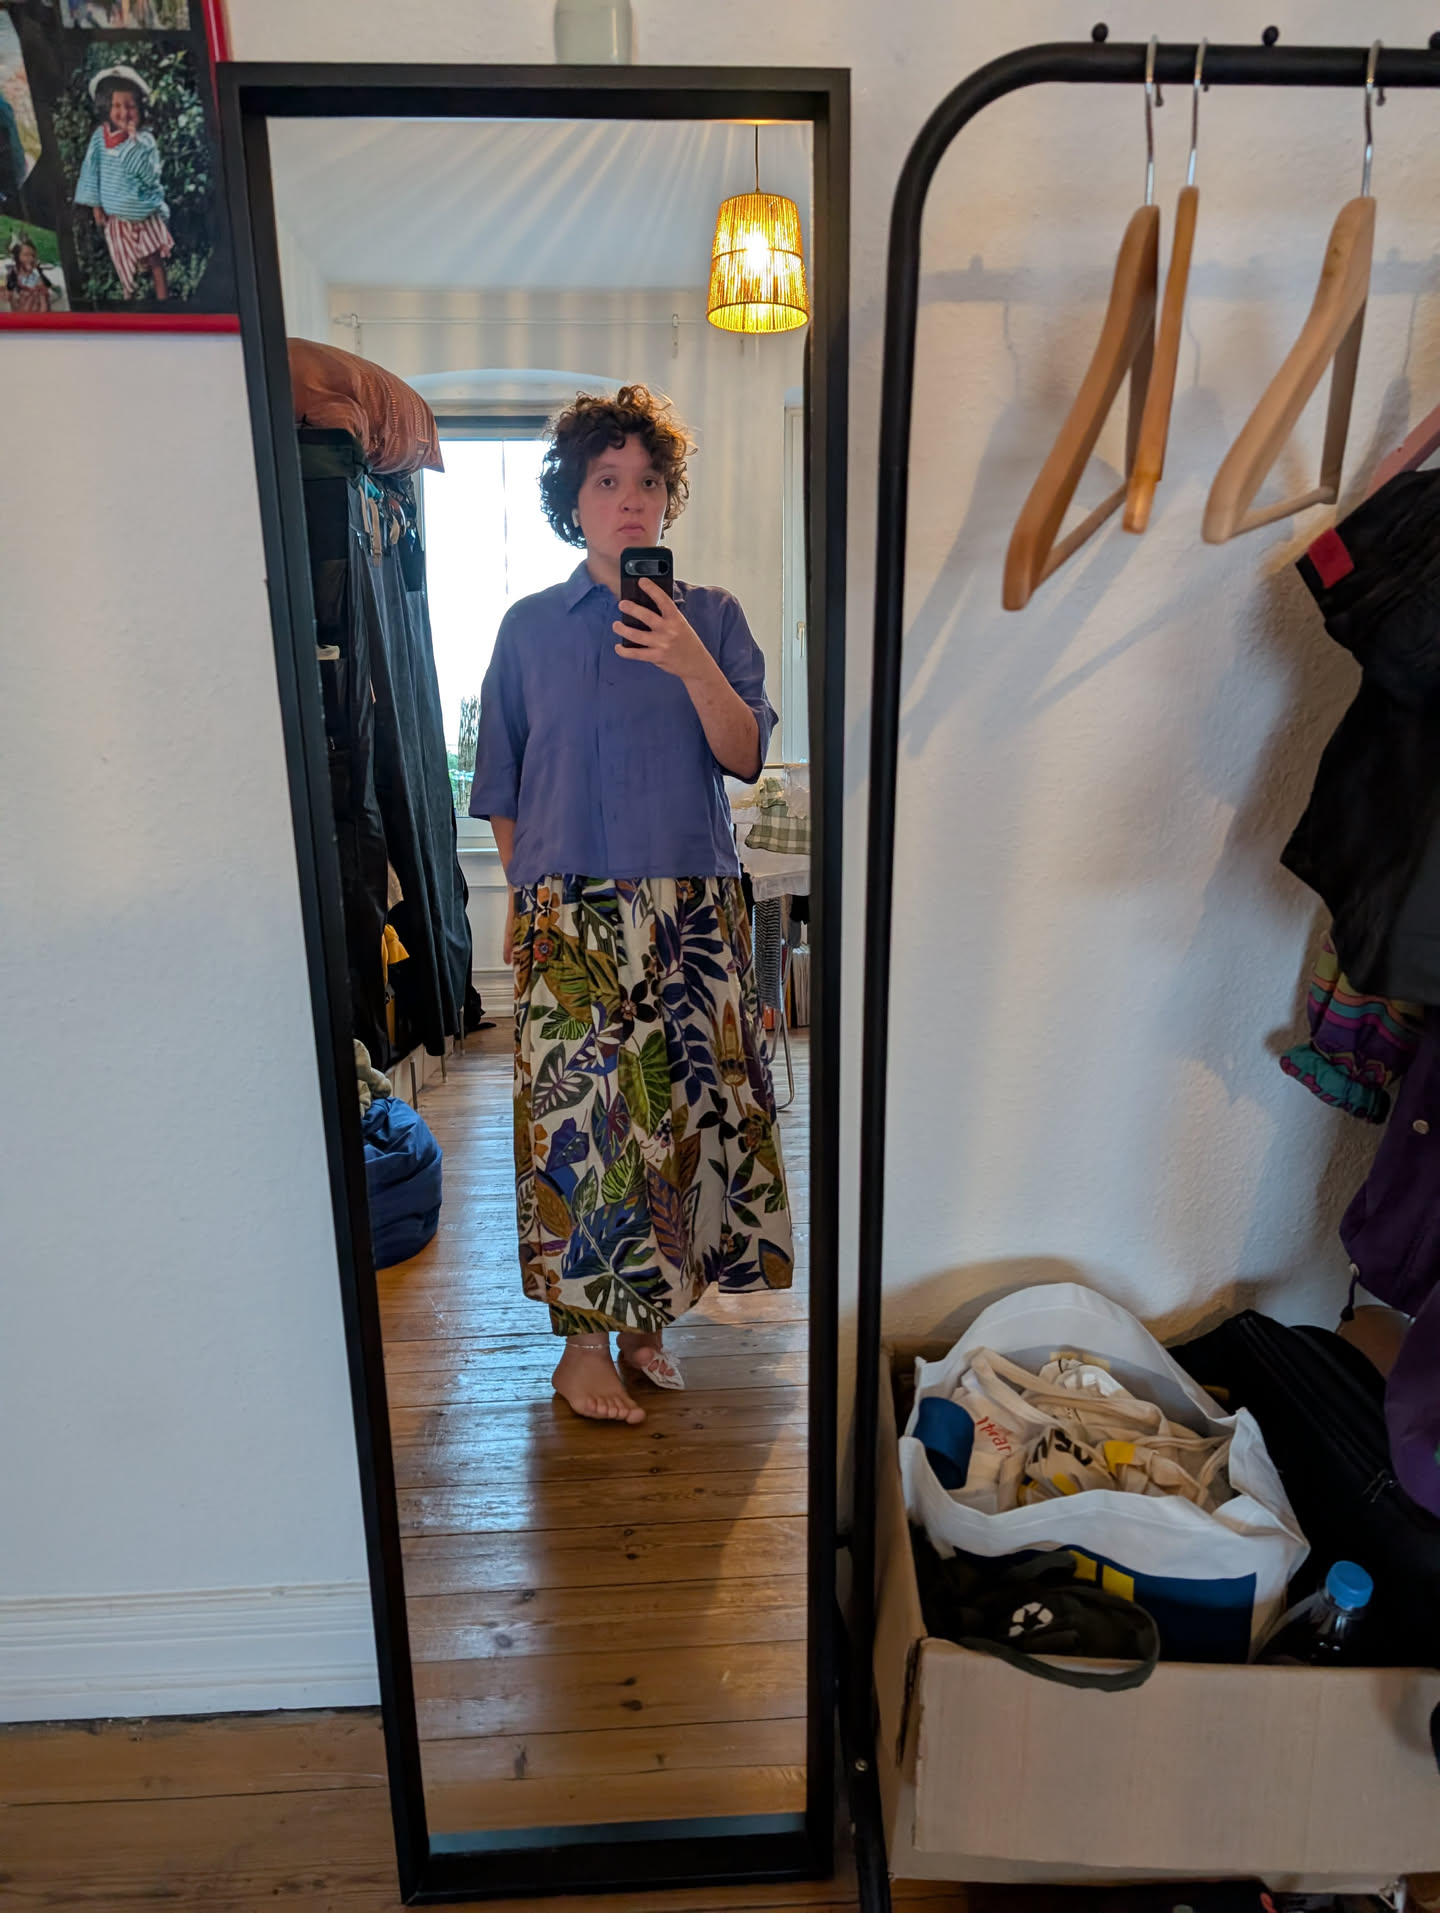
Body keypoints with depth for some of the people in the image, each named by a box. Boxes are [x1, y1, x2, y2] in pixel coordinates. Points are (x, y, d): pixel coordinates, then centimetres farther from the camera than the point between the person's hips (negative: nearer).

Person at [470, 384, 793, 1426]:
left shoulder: (712, 616, 8)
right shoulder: (530, 627, 8)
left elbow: (746, 755, -3)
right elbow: (501, 787, 13)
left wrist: (691, 664, -17)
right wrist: (531, 891, 7)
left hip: (693, 911, 1)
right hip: (569, 918, 0)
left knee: (683, 1110, 4)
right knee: (576, 1119, 0)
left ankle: (649, 1318, 24)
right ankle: (585, 1341, 16)